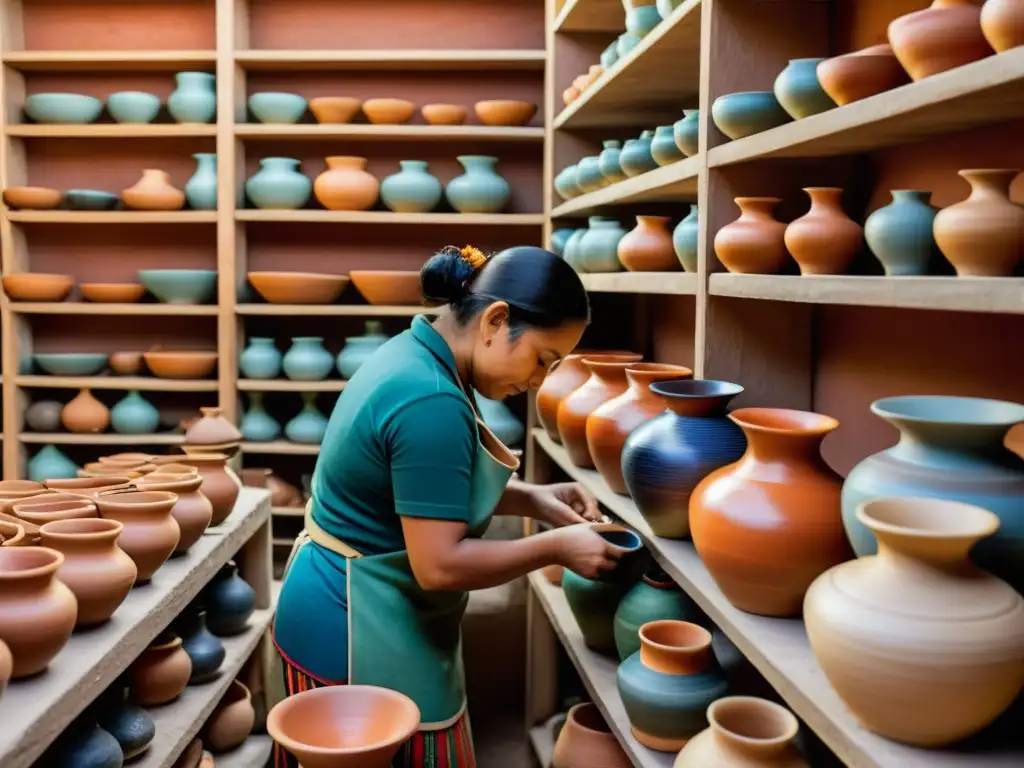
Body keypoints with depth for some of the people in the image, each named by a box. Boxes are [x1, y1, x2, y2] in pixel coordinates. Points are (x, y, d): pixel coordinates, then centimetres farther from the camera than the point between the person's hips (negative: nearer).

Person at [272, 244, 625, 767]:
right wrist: (555, 546, -17)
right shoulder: (431, 402, -27)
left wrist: (531, 499, 3)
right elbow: (439, 565, -27)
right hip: (359, 631, -10)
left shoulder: (413, 356, 2)